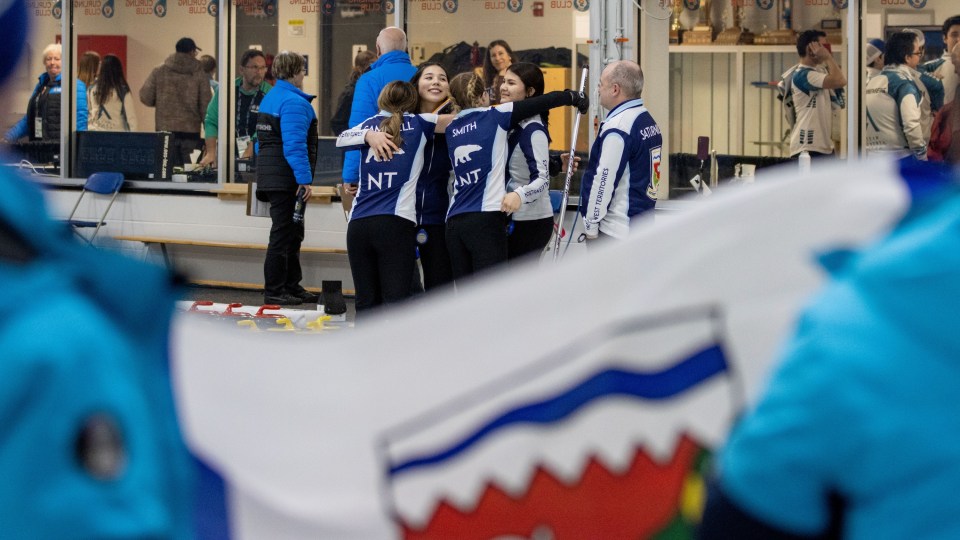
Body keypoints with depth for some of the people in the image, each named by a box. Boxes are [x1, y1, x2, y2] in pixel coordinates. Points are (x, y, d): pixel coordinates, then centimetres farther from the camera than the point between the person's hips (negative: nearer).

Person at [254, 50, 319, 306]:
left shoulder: (269, 98, 16)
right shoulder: (294, 102, -17)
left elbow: (263, 142, 22)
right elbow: (295, 145, -24)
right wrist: (304, 179, -24)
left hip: (271, 176, 10)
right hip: (287, 178, -10)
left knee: (292, 233, 18)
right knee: (283, 234, -4)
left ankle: (292, 285, 25)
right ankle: (273, 291, 0)